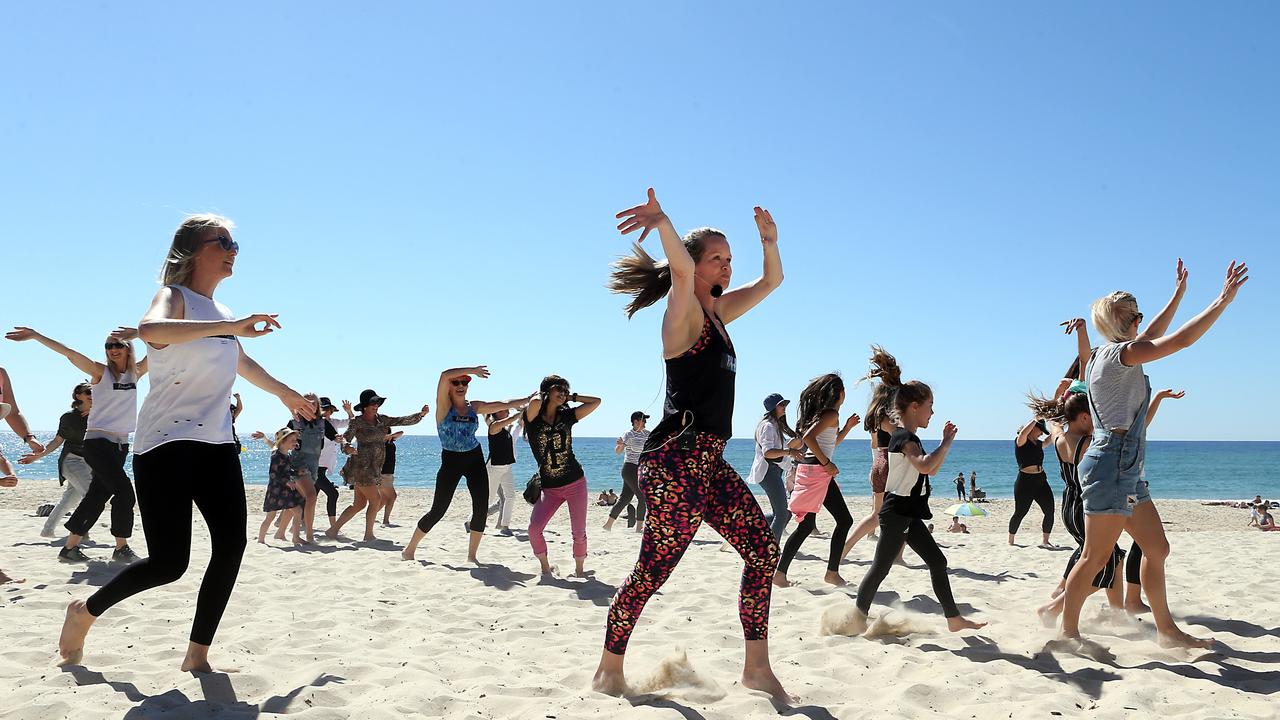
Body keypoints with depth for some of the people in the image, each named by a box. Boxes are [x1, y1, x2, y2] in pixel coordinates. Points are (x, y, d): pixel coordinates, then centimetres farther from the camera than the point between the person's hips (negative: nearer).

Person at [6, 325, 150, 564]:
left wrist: (137, 334, -14)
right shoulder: (100, 371, -2)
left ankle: (70, 547, 15)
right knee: (124, 490, -14)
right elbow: (68, 353, -11)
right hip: (97, 441, -5)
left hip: (121, 444, 5)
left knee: (97, 496, 6)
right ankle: (121, 548, -4)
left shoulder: (136, 373, 8)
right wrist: (35, 335, -18)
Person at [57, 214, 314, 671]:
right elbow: (149, 329, -31)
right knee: (169, 562, -9)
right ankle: (85, 612, 19)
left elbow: (244, 364, 37)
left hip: (217, 444, 7)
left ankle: (198, 656, 8)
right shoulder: (174, 297, -6)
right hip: (165, 445, -7)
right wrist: (231, 326, -37)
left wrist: (285, 393, 47)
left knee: (231, 546, -4)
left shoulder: (220, 315, 18)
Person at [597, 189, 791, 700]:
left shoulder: (718, 311, 19)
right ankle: (609, 672, 9)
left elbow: (771, 282, 28)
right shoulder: (685, 310, -5)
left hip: (709, 462, 9)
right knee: (653, 571, -6)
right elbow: (681, 268, -27)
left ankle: (757, 667, 14)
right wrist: (661, 221, -47)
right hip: (678, 457, -9)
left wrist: (769, 241, 10)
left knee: (764, 550, 6)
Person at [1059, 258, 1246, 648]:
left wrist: (1178, 295, 38)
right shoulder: (1118, 353, -12)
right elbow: (1181, 339, -16)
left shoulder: (1111, 354, 16)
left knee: (1157, 548, 14)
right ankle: (1068, 631, 1)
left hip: (1127, 469, 11)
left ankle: (1166, 629, 22)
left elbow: (1151, 336, 33)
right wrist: (1224, 299, -9)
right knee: (1096, 556, -6)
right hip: (1111, 465, -11)